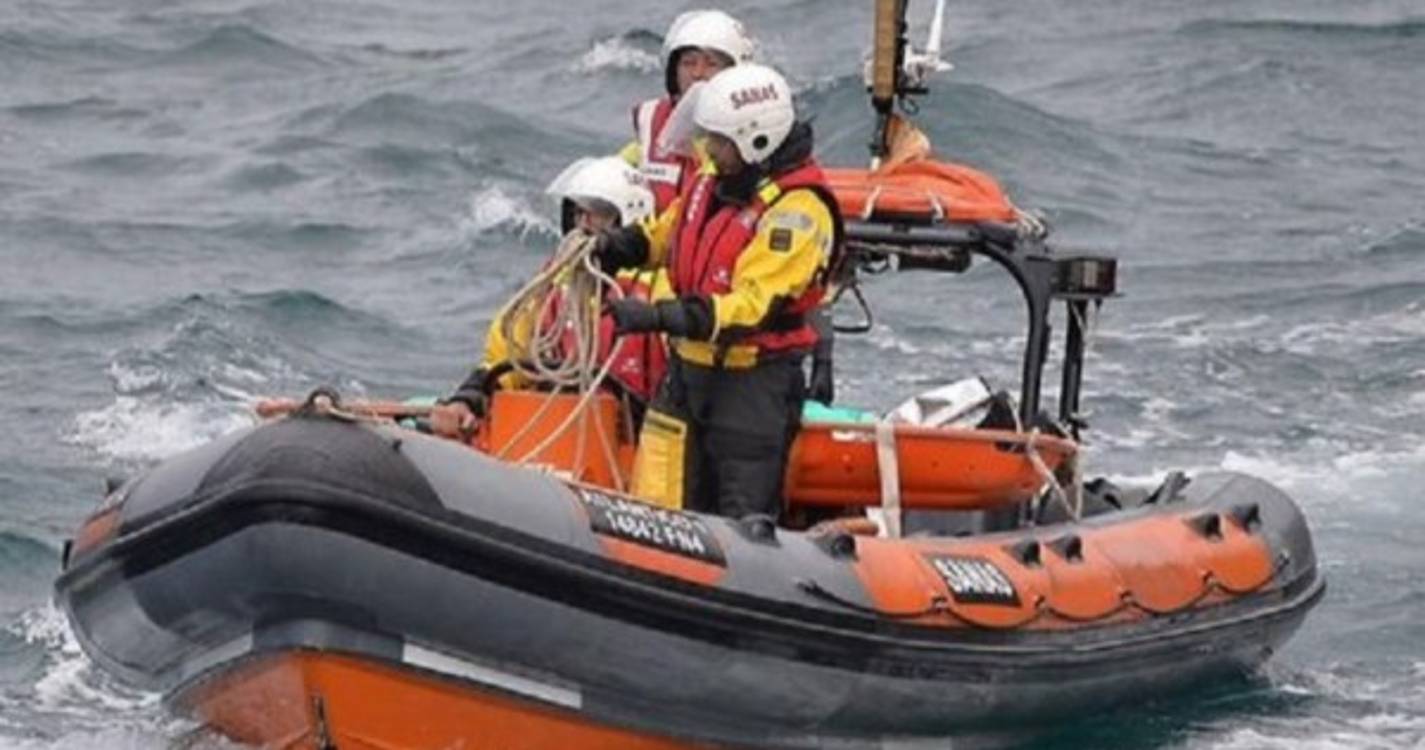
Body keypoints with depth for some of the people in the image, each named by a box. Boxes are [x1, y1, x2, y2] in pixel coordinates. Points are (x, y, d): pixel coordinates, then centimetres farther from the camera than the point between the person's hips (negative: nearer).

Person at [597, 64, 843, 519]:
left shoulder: (797, 212, -20)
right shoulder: (715, 179, 5)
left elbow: (752, 308, -28)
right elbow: (667, 234, 25)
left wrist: (659, 317, -34)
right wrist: (617, 247, 4)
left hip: (753, 383, -8)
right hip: (689, 368, 8)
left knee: (745, 519, -1)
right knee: (659, 514, 7)